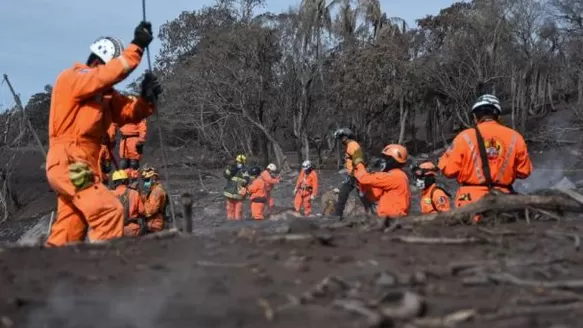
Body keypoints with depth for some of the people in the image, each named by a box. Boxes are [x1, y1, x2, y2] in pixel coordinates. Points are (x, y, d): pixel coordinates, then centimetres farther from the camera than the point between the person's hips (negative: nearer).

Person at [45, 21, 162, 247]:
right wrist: (137, 46, -26)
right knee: (109, 211, -19)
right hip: (69, 164, -9)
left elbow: (129, 113, 7)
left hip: (80, 166, 9)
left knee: (69, 232, 12)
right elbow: (113, 73, -26)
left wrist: (147, 99, -12)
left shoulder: (104, 93, 17)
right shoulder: (71, 78, -9)